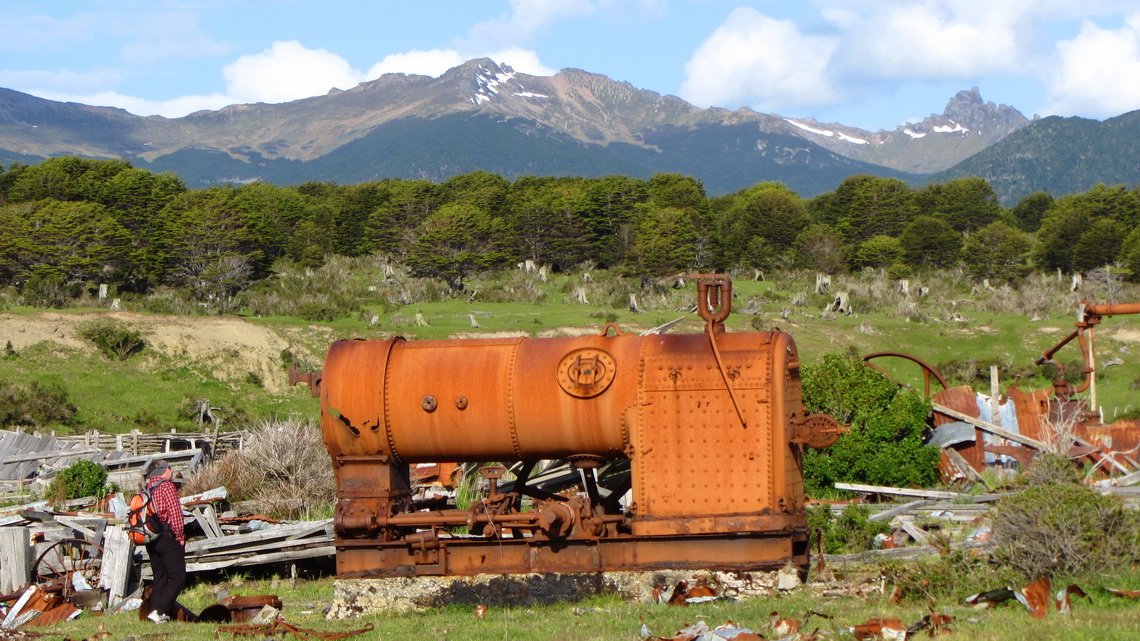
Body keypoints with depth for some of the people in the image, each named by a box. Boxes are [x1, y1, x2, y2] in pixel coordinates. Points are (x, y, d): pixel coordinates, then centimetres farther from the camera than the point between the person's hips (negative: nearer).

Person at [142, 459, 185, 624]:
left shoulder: (147, 489, 14)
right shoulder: (167, 487, -9)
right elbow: (175, 513, -16)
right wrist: (180, 536, -8)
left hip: (151, 540, 8)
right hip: (168, 537, -8)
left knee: (159, 578, 13)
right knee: (177, 577, -6)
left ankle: (156, 608, 8)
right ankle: (159, 611, -16)